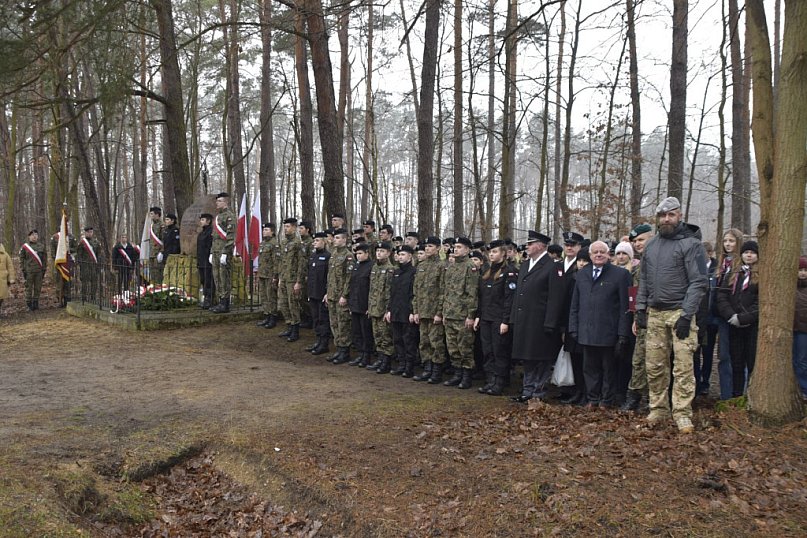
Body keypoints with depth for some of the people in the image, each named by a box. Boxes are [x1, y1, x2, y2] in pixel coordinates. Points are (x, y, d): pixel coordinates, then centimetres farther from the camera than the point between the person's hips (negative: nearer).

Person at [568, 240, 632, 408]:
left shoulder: (620, 274, -2)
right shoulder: (581, 274, 12)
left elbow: (625, 306, -5)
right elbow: (575, 305, 14)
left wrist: (623, 334, -9)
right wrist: (573, 329, 6)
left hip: (608, 333, -4)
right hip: (587, 333, 4)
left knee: (609, 368, 8)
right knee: (590, 368, 9)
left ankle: (606, 401, 18)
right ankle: (592, 399, 19)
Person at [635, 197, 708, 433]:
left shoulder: (691, 244, -5)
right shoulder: (651, 245, 14)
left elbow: (699, 282, -10)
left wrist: (686, 315, -16)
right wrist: (640, 308, 9)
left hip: (679, 313, -5)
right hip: (654, 314, 5)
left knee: (683, 367, -6)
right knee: (654, 366, 7)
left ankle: (682, 414, 1)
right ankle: (658, 409, 18)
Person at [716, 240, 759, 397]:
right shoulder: (733, 274, 13)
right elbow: (722, 296, 5)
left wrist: (744, 318, -15)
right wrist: (731, 316, -10)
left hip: (754, 326, -4)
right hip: (734, 326, 4)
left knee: (753, 365, -3)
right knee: (737, 365, 10)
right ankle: (736, 397, 16)